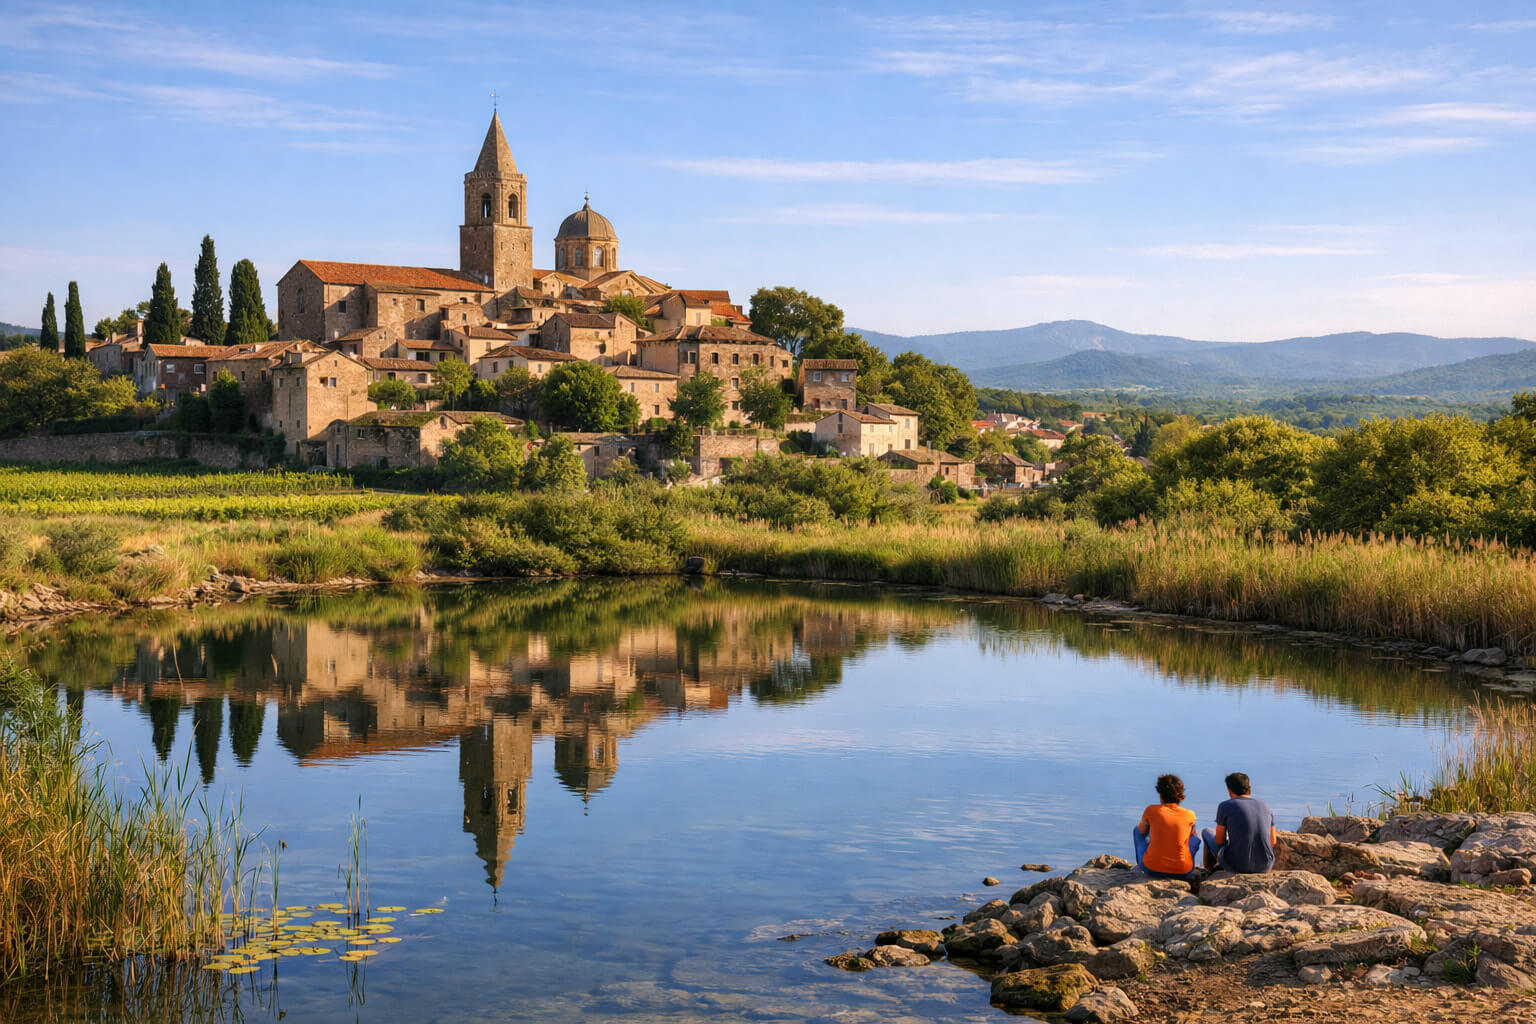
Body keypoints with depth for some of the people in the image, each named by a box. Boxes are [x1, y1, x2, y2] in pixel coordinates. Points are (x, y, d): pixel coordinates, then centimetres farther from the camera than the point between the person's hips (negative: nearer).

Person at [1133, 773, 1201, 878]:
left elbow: (1142, 830, 14)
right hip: (1182, 872, 1)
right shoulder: (1189, 815, -3)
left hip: (1151, 869, -1)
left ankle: (1139, 866, 41)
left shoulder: (1151, 810, -6)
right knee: (1195, 837, 31)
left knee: (1137, 830, 27)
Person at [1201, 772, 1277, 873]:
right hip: (1264, 867, 4)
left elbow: (1219, 840, -2)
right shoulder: (1265, 807, 4)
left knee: (1207, 832, 26)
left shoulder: (1225, 806, -9)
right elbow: (1272, 841, 11)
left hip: (1237, 865, -4)